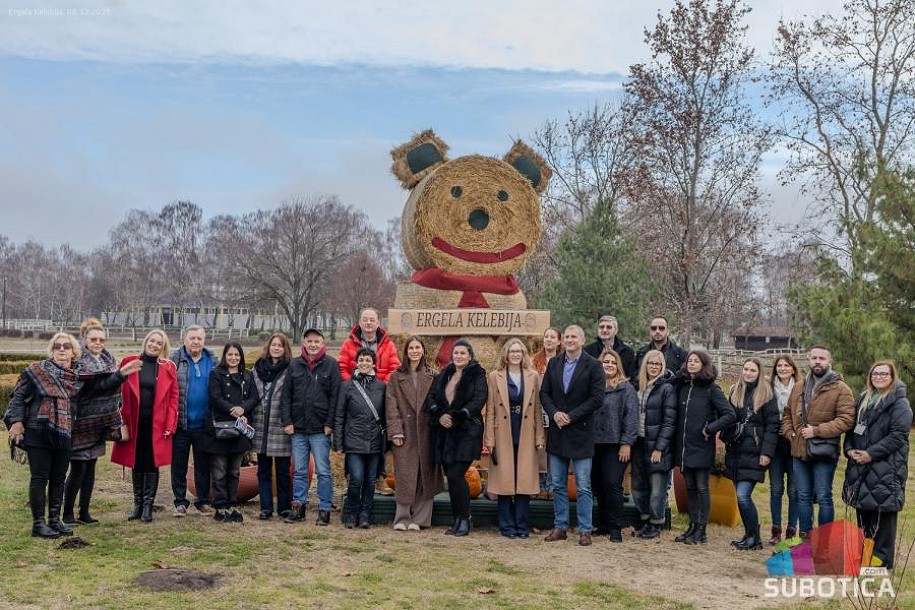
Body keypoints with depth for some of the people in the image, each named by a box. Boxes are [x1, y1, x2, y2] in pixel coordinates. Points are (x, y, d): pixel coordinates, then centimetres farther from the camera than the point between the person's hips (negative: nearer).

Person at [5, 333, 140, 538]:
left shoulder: (78, 376, 9)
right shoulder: (37, 371, -2)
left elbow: (101, 386, 14)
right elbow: (19, 396, -1)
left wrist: (120, 374, 2)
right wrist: (16, 421, -9)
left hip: (64, 435, 4)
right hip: (38, 434, -4)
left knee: (58, 479, 11)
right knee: (39, 478, -1)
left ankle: (55, 519, 22)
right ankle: (38, 523, 7)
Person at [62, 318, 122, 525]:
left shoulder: (109, 359, 10)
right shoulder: (75, 359, -9)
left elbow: (116, 387, 15)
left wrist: (116, 421, 12)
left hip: (100, 422, 6)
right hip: (79, 421, -6)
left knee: (90, 468, 11)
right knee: (78, 468, -3)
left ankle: (84, 512, 19)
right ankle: (68, 514, 9)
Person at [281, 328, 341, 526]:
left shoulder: (331, 364, 0)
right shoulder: (294, 365, 8)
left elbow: (335, 396, -3)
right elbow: (286, 395, 8)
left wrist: (330, 424, -8)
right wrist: (286, 421, 0)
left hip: (320, 429, -3)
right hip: (298, 428, 3)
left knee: (323, 471, 1)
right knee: (299, 471, 10)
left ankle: (324, 509, 8)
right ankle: (298, 506, 19)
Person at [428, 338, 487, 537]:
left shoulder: (477, 375, 0)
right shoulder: (443, 376, 16)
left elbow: (478, 401, -12)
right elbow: (432, 398, 9)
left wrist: (455, 417, -19)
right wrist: (440, 416, -11)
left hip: (467, 432, -5)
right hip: (445, 433, 5)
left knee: (455, 475, -12)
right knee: (451, 477, 6)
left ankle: (464, 519, 2)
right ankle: (457, 519, 17)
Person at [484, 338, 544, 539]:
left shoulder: (533, 377, 7)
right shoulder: (495, 377, 4)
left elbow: (538, 410, 7)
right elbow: (490, 411, 2)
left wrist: (540, 438, 1)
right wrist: (490, 440, -3)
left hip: (526, 436, 1)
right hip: (503, 436, -1)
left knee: (525, 481, 2)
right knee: (504, 481, 2)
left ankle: (522, 525, 12)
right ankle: (507, 526, 11)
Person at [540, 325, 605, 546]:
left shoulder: (593, 366, -4)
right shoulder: (553, 363, 10)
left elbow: (597, 398, -10)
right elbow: (544, 393, 8)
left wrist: (571, 416, -14)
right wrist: (554, 413, -10)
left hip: (580, 432, -4)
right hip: (557, 432, 5)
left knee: (583, 486, 1)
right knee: (558, 485, 10)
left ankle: (584, 530, 8)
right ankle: (560, 527, 19)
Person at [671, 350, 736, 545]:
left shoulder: (711, 388, -7)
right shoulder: (681, 385, 7)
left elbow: (730, 415, -10)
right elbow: (677, 414, 14)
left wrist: (709, 429, -12)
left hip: (702, 447, -5)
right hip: (684, 446, 5)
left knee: (702, 488, 1)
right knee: (690, 488, 11)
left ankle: (701, 530, 7)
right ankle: (693, 526, 20)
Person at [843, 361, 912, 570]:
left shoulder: (899, 403, -5)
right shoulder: (863, 400, 16)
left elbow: (898, 435, -14)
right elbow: (852, 427, 18)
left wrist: (871, 453, -17)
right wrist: (849, 449, 0)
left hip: (886, 468, -6)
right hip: (860, 467, 6)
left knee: (883, 512, -3)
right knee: (863, 511, 11)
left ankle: (882, 559, 5)